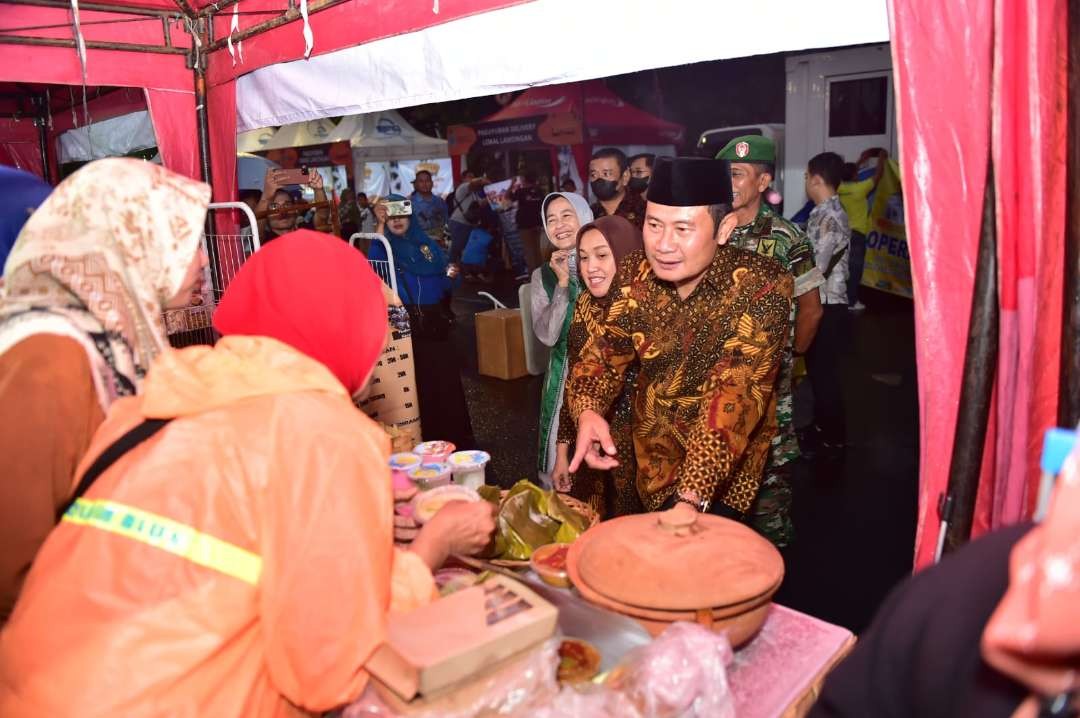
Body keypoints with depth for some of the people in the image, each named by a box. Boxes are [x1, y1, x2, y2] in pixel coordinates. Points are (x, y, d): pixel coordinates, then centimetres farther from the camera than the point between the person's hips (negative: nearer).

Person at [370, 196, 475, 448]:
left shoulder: (428, 244, 12)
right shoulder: (385, 247, 3)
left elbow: (445, 286, 16)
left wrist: (451, 276, -5)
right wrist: (380, 226, -21)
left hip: (436, 324, 3)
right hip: (405, 327, -3)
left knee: (447, 382, 5)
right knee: (419, 386, 6)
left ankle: (459, 441, 16)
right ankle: (428, 442, 17)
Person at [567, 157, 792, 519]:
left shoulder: (763, 286, -27)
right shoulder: (636, 273, -12)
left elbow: (736, 393, -36)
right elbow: (606, 350, -7)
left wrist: (691, 499, -46)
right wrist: (587, 411, -30)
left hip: (726, 466, -4)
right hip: (653, 455, 4)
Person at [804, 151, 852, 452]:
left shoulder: (828, 218, -20)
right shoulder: (829, 212, 11)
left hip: (826, 308, -10)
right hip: (824, 305, 10)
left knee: (825, 372, 1)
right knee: (819, 369, 19)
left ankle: (832, 437, 13)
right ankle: (822, 424, 33)